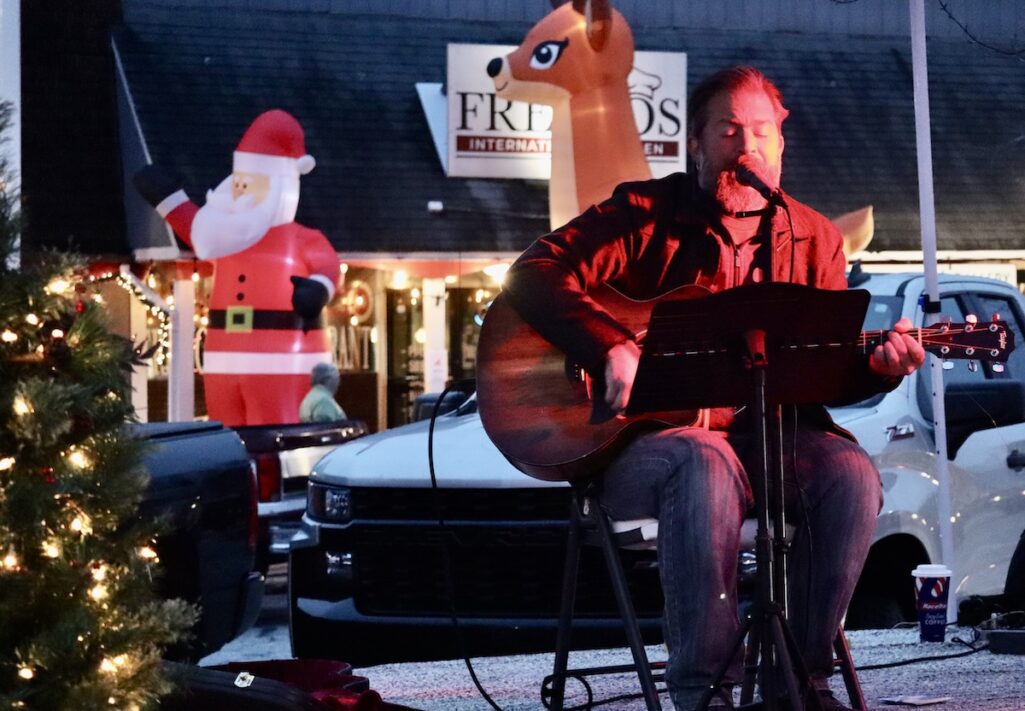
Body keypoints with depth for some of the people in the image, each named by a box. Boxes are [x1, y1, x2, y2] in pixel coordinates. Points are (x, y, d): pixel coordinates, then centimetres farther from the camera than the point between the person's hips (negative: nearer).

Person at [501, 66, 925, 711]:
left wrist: (877, 367, -10)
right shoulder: (645, 214, 3)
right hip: (640, 434, -4)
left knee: (850, 472, -26)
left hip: (765, 432, 4)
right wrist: (611, 348, -22)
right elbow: (535, 272, -8)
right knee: (706, 462, -38)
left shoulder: (814, 239, 14)